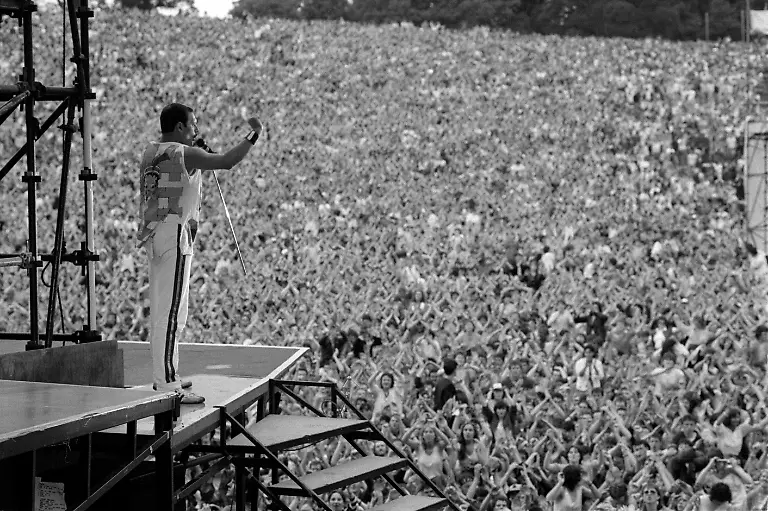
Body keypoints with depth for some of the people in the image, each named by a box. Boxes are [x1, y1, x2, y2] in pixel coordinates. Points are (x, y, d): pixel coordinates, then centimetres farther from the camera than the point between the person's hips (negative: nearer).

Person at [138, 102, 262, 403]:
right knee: (171, 314, -10)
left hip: (154, 234, 9)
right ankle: (168, 386, -13)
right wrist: (253, 137, -6)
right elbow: (227, 162, -19)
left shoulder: (151, 152, 14)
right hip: (174, 234, -9)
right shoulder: (183, 154, -12)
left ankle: (164, 377, 23)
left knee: (162, 310, 16)